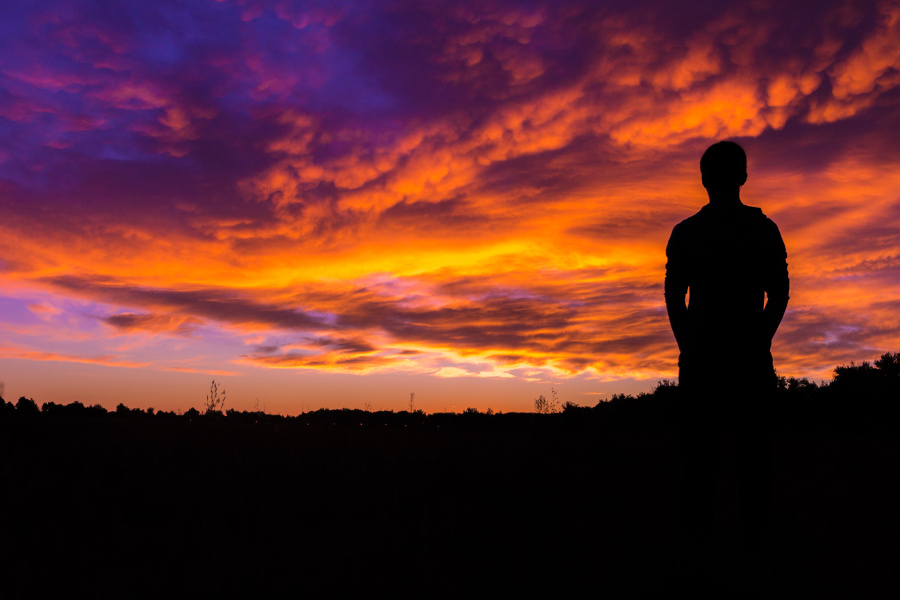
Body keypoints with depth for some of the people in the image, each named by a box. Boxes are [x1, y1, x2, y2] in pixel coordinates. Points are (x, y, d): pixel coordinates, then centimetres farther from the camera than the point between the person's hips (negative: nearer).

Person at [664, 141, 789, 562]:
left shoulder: (685, 232, 4)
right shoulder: (764, 228, 6)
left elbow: (673, 296, 3)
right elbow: (779, 294, 5)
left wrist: (688, 346, 8)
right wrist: (760, 341, 10)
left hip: (701, 352, 0)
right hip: (749, 353, 0)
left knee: (699, 445, 1)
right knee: (752, 445, 3)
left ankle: (697, 535, 2)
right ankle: (753, 534, 2)